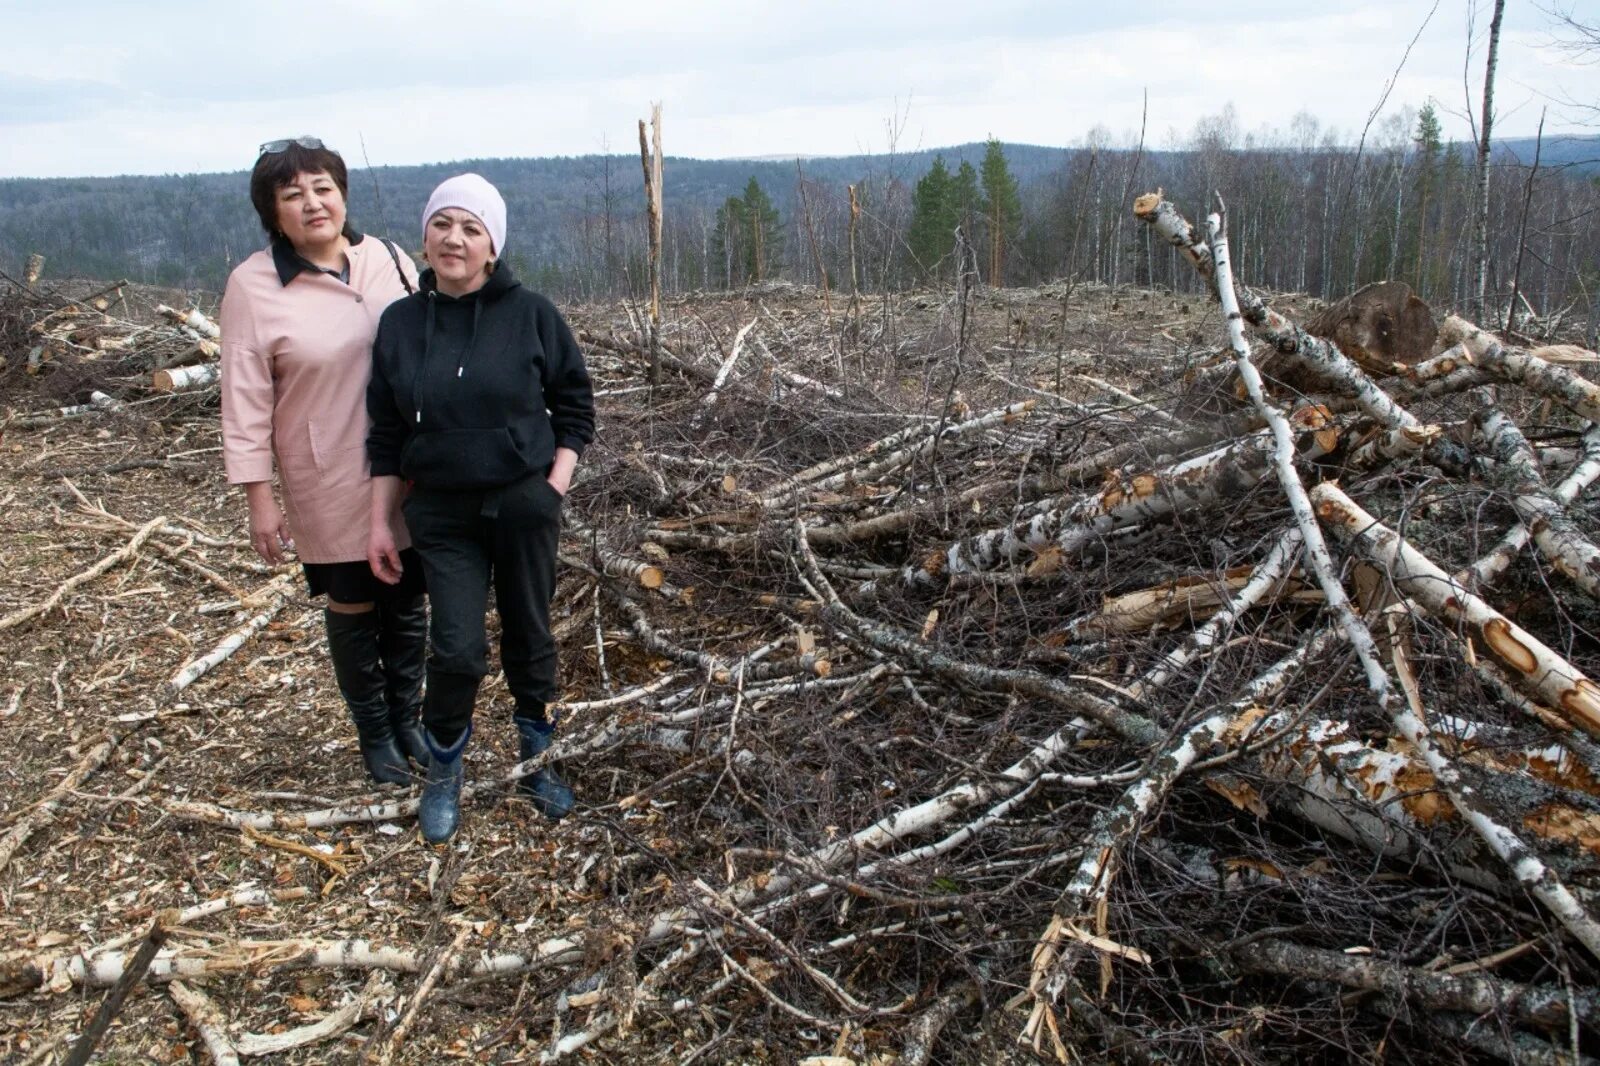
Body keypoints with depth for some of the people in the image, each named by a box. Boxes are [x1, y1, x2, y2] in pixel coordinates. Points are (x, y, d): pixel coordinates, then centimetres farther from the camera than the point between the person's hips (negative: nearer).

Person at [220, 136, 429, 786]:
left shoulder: (388, 260, 0)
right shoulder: (253, 286, -9)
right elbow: (246, 399, -7)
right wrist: (258, 497, -9)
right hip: (330, 486, -3)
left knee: (408, 600, 14)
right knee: (352, 606, 10)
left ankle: (407, 717, 36)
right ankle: (374, 733, 31)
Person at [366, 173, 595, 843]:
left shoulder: (530, 314, -5)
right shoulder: (401, 322, 1)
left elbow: (574, 400, 4)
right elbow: (387, 435, 6)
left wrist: (558, 481, -7)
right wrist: (380, 523, 4)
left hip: (525, 505, 0)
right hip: (442, 513, 1)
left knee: (530, 638, 10)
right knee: (458, 649, -6)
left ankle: (535, 762, 32)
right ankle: (444, 772, 19)